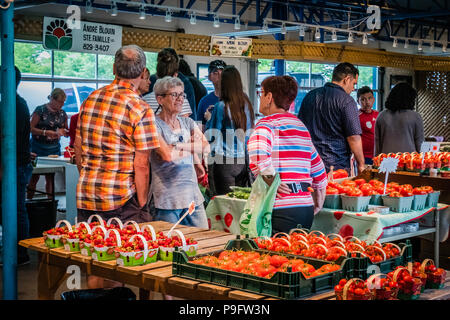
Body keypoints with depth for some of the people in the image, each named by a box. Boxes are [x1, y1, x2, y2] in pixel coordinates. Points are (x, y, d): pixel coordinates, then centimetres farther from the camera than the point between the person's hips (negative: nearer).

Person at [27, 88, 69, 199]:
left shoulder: (62, 113, 7)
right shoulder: (40, 110, -7)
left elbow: (67, 132, 15)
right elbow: (31, 129, -10)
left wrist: (63, 131, -8)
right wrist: (47, 132, -21)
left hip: (54, 149, 4)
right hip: (38, 148, -4)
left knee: (50, 177, 4)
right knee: (35, 176, -2)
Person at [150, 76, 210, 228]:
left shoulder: (188, 123, 14)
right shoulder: (155, 125, -4)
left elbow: (206, 147, -1)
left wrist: (177, 145, -12)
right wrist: (192, 146, -3)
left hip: (192, 196, 6)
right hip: (166, 198, -6)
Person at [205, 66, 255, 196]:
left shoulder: (221, 106, -11)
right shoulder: (247, 105, 4)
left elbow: (211, 136, -8)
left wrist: (209, 119, 7)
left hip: (224, 162, -5)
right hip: (243, 161, 5)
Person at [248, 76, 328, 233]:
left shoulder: (268, 124, -3)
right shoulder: (301, 126, 19)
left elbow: (257, 151, -27)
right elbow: (319, 173, 23)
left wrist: (272, 183, -17)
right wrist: (318, 205, 28)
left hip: (281, 209, -7)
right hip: (306, 207, 7)